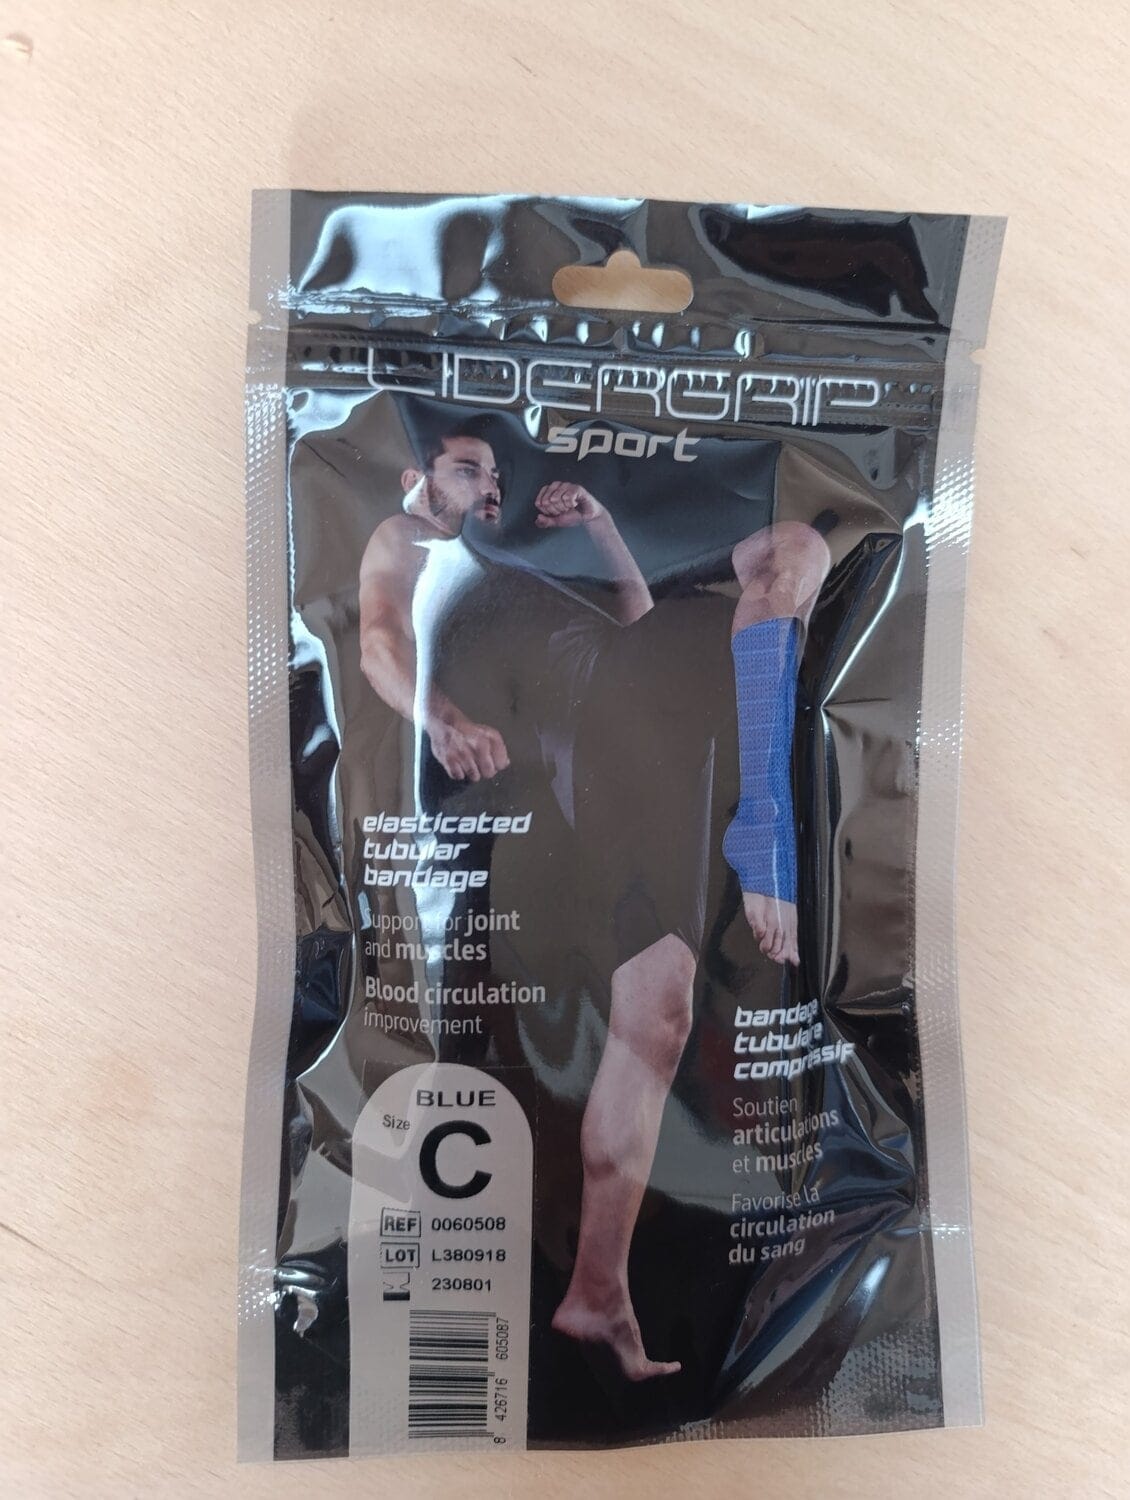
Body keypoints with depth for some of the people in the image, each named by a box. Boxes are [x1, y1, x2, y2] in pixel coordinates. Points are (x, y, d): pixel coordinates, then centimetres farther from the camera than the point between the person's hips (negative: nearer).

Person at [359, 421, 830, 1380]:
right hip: (585, 687, -5)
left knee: (658, 1014, -6)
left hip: (635, 729, 6)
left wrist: (599, 528, 20)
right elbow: (382, 644, -2)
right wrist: (440, 715, -23)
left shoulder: (514, 565, 41)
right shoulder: (402, 541, 24)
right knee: (792, 549, -17)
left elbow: (641, 620, 30)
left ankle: (596, 1293, 0)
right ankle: (762, 830, -29)